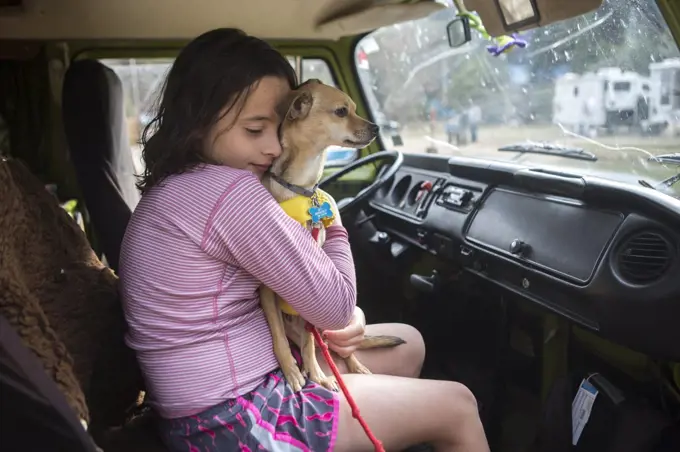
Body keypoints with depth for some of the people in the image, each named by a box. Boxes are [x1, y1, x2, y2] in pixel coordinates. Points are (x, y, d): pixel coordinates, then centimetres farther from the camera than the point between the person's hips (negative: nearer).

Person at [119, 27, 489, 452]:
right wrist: (333, 222, -1)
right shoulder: (230, 193, -25)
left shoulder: (177, 189, 7)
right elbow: (334, 307, -18)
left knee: (407, 342, 21)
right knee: (458, 406, 2)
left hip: (239, 388, 9)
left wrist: (343, 316, -7)